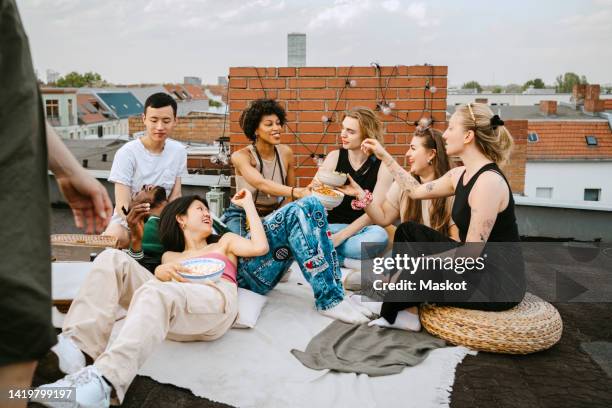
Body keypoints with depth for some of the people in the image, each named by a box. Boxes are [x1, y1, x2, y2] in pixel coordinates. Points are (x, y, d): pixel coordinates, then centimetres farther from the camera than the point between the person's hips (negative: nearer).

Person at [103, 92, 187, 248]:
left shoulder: (179, 151, 2)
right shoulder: (127, 153, -11)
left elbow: (175, 195, 4)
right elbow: (122, 206, -15)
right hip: (128, 221, -4)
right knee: (115, 237, -37)